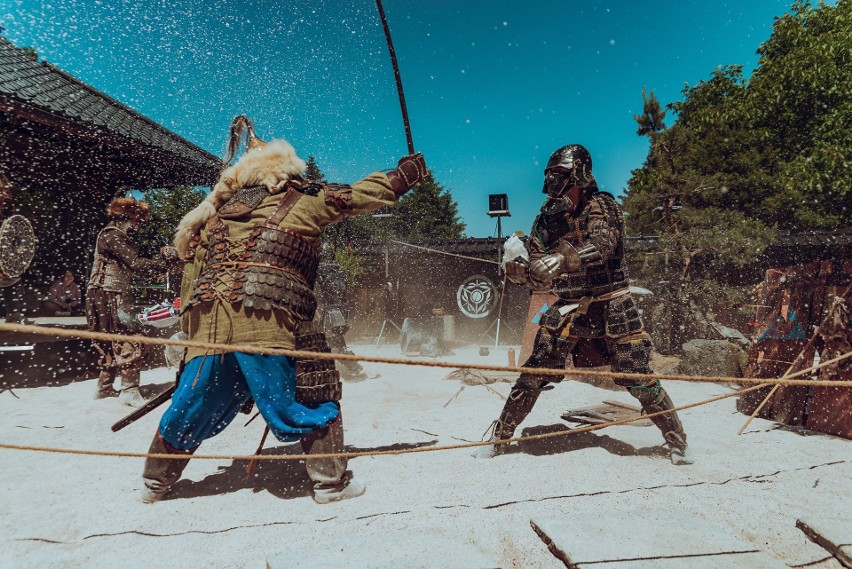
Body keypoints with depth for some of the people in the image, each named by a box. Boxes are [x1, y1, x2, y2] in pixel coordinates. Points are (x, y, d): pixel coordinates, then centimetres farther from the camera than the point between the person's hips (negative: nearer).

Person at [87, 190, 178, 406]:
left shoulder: (118, 236, 19)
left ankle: (104, 388, 25)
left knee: (111, 343, 16)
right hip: (107, 295, -10)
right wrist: (166, 260, -20)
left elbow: (133, 263, 10)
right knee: (128, 342, -12)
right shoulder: (113, 235, -12)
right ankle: (129, 390, -12)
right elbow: (136, 264, -22)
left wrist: (162, 256, -3)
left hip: (112, 295, 10)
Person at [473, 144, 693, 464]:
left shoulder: (601, 205, -7)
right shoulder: (548, 217, 6)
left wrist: (561, 259, -45)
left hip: (611, 306, -3)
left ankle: (677, 441, 23)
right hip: (568, 307, 3)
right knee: (535, 372, -4)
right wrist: (520, 271, -17)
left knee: (636, 378, -2)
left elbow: (603, 244, -29)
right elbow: (541, 277, 6)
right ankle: (499, 438, 8)